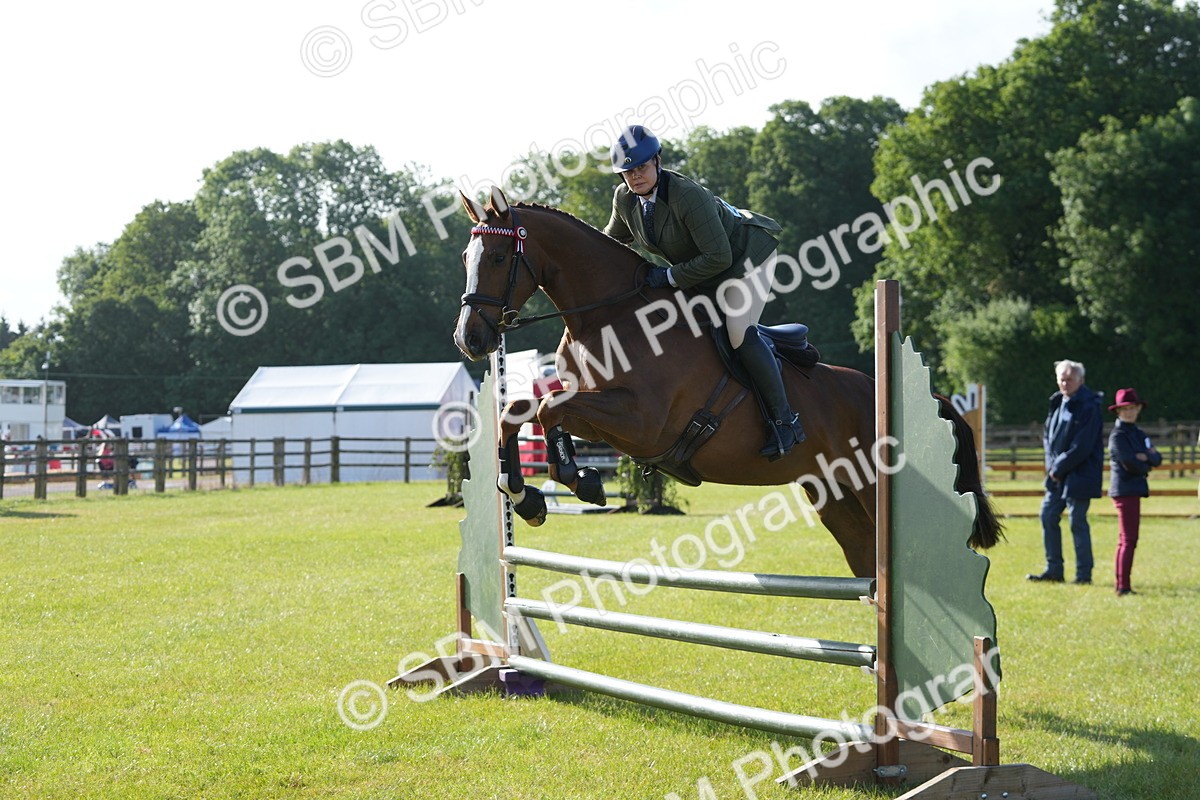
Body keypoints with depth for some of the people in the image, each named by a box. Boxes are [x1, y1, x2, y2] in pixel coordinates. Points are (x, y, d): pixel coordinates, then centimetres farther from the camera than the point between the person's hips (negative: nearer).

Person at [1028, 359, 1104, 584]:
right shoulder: (1057, 403, 11)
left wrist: (1059, 467, -13)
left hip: (1079, 476, -8)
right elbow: (1047, 435, 16)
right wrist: (1052, 465, 1)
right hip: (1057, 474, 8)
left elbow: (1082, 446, -18)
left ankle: (1084, 574, 5)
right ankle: (1053, 570, 18)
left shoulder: (1088, 407, -14)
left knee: (1078, 523, -4)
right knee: (1048, 516, 9)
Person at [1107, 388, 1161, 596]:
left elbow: (1157, 458, 7)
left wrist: (1146, 457, -14)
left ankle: (1121, 586, 18)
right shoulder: (1118, 436, -10)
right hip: (1125, 490, -9)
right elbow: (1131, 464, -19)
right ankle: (1123, 587, -13)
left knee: (1125, 540, 12)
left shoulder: (1138, 434, 16)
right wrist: (1147, 465, -1)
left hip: (1134, 491, 9)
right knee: (1128, 540, -11)